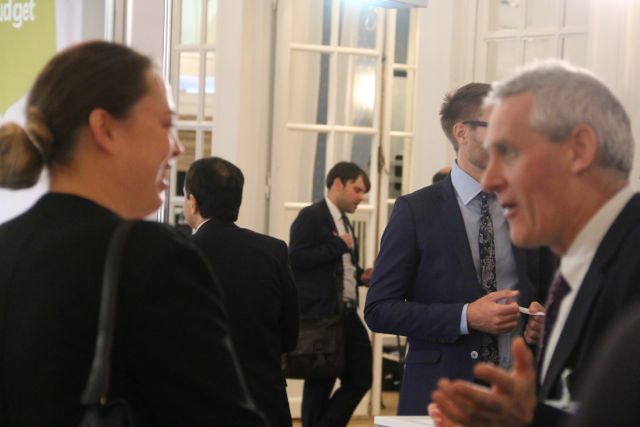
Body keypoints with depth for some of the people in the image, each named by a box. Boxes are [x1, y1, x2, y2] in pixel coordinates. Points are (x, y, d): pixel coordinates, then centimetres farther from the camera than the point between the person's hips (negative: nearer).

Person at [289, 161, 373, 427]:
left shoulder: (344, 222, 18)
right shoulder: (310, 216, -8)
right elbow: (296, 258, -20)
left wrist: (360, 275, 7)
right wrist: (339, 245, -17)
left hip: (347, 312, 8)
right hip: (321, 314, -8)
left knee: (361, 378, 6)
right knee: (320, 383, 1)